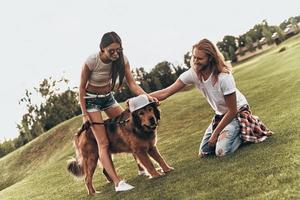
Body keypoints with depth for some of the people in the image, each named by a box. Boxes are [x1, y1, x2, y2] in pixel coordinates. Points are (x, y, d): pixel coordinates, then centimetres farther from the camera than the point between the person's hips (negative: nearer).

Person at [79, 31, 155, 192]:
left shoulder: (122, 59, -16)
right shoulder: (91, 62, -27)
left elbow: (131, 83, -16)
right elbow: (82, 88, -16)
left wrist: (147, 96, -32)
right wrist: (84, 114, -15)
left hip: (108, 97, 5)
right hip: (91, 100, -5)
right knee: (103, 142, -11)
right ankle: (117, 182, -15)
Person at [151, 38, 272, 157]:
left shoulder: (224, 77, -31)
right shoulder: (192, 74, -17)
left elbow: (232, 111, -23)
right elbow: (165, 93, -19)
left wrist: (215, 134, -20)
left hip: (238, 112, -6)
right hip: (220, 115, 6)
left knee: (221, 151, -24)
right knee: (204, 152, 3)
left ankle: (243, 134, 4)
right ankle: (234, 133, 21)